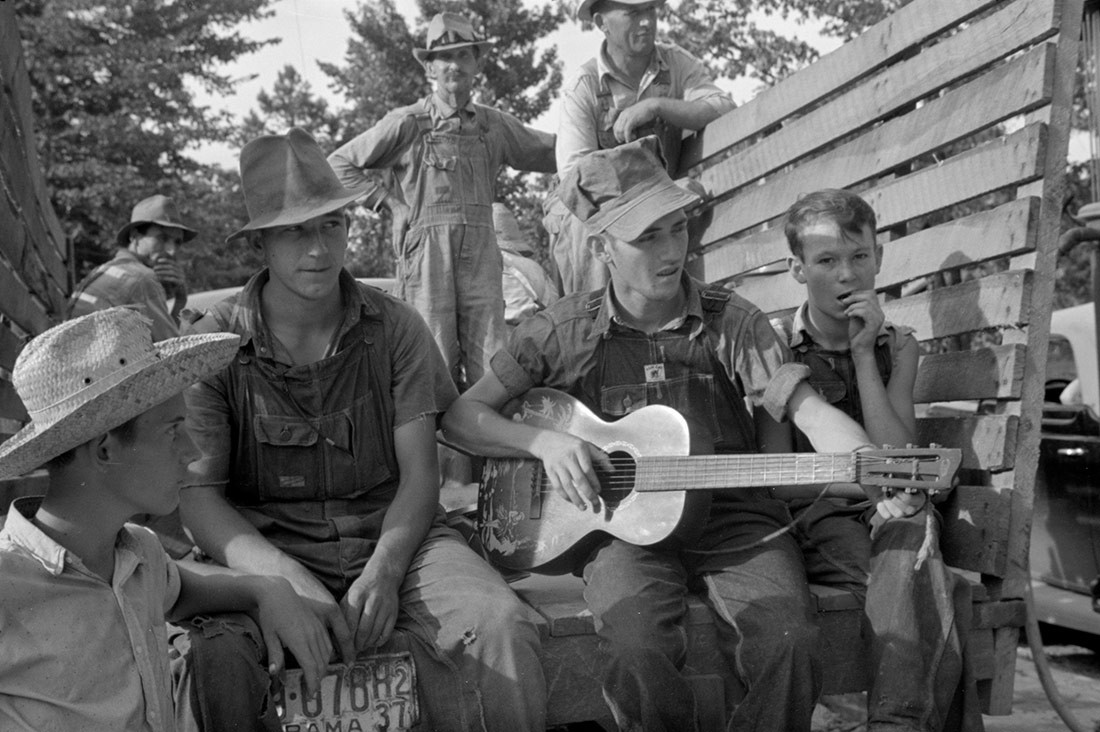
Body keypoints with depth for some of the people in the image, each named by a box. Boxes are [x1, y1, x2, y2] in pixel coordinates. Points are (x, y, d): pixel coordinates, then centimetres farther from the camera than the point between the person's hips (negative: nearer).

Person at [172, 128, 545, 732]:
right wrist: (288, 579, -22)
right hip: (267, 549, -1)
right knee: (214, 652, -34)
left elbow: (419, 476, 1)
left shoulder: (395, 328, 3)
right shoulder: (212, 343, -1)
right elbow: (197, 491, -5)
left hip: (395, 536, 1)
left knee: (502, 627, -28)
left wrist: (384, 571, -18)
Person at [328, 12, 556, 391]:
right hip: (426, 252, -3)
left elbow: (551, 151, 25)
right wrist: (388, 200, 1)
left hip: (482, 253, 3)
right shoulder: (407, 123, 3)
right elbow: (339, 164, 6)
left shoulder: (495, 124, 15)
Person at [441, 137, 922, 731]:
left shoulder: (731, 322, 4)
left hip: (733, 518, 1)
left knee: (790, 643, -26)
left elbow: (808, 409, -9)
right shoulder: (565, 330, 4)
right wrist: (546, 443, -11)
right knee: (640, 648, -31)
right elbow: (461, 415, 6)